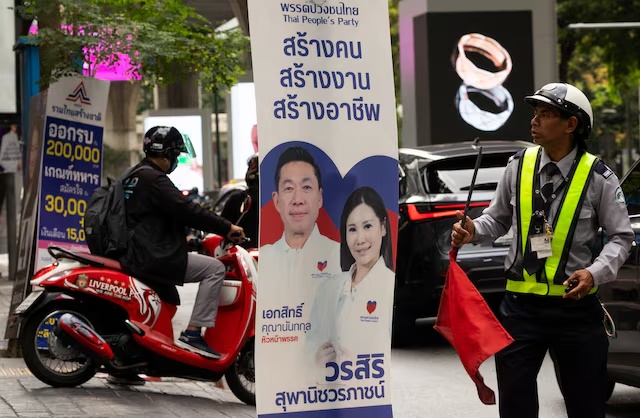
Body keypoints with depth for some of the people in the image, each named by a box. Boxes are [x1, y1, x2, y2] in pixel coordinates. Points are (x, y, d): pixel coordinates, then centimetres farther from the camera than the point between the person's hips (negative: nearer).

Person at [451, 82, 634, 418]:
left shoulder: (597, 177, -6)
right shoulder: (518, 166, 3)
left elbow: (621, 236, -1)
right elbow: (498, 219, 15)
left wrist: (595, 272, -17)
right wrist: (472, 231, -6)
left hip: (576, 306, -2)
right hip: (521, 305, 2)